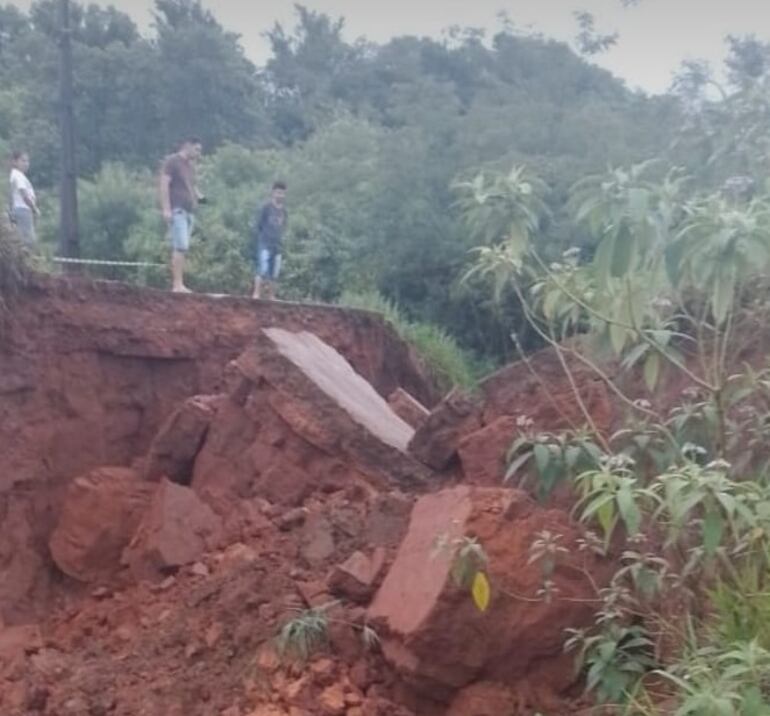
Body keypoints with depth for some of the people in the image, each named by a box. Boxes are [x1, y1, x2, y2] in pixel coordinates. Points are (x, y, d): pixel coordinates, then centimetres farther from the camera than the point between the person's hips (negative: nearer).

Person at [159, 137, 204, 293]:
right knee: (180, 247, -16)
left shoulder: (191, 165, 24)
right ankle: (178, 284, -18)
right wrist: (166, 208, -18)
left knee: (183, 249, 3)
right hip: (177, 210, -8)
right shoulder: (171, 161, -1)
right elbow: (164, 185, -9)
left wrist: (199, 197, 9)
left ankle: (177, 285, 2)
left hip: (189, 211, 8)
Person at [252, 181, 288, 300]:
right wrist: (259, 240, -3)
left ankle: (271, 296, 12)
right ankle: (256, 294, -15)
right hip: (265, 244, -6)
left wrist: (279, 240, 10)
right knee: (262, 269, -15)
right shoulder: (267, 208, -4)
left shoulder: (284, 211, 11)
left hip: (277, 246, 6)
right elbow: (257, 225, -2)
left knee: (274, 273, 5)